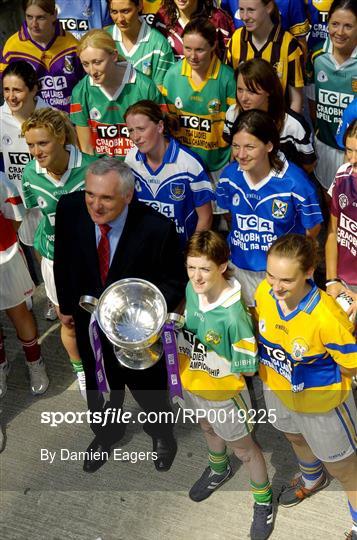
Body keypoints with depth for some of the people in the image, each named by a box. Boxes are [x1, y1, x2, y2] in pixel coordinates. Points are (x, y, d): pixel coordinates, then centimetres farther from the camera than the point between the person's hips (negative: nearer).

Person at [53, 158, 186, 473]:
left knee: (148, 387, 22)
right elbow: (64, 261, -2)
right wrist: (66, 305, 7)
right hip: (89, 317, 3)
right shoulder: (70, 209, -20)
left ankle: (161, 434, 56)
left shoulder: (157, 228, -30)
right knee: (100, 387, 27)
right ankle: (107, 432, 59)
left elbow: (174, 281, -15)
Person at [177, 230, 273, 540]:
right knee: (209, 429, 34)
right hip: (192, 385, 6)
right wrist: (177, 335, -11)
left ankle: (263, 502, 46)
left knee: (243, 448, 19)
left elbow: (248, 366, -24)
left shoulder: (234, 315, -35)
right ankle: (219, 469, 65)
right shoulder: (191, 289, -17)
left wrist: (212, 361, -30)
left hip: (223, 394, -6)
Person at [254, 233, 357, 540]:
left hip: (320, 400, -6)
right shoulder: (264, 291, -24)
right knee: (295, 437, 36)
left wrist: (312, 373, -14)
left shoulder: (326, 316, -40)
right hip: (277, 389, 6)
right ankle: (312, 480, 71)